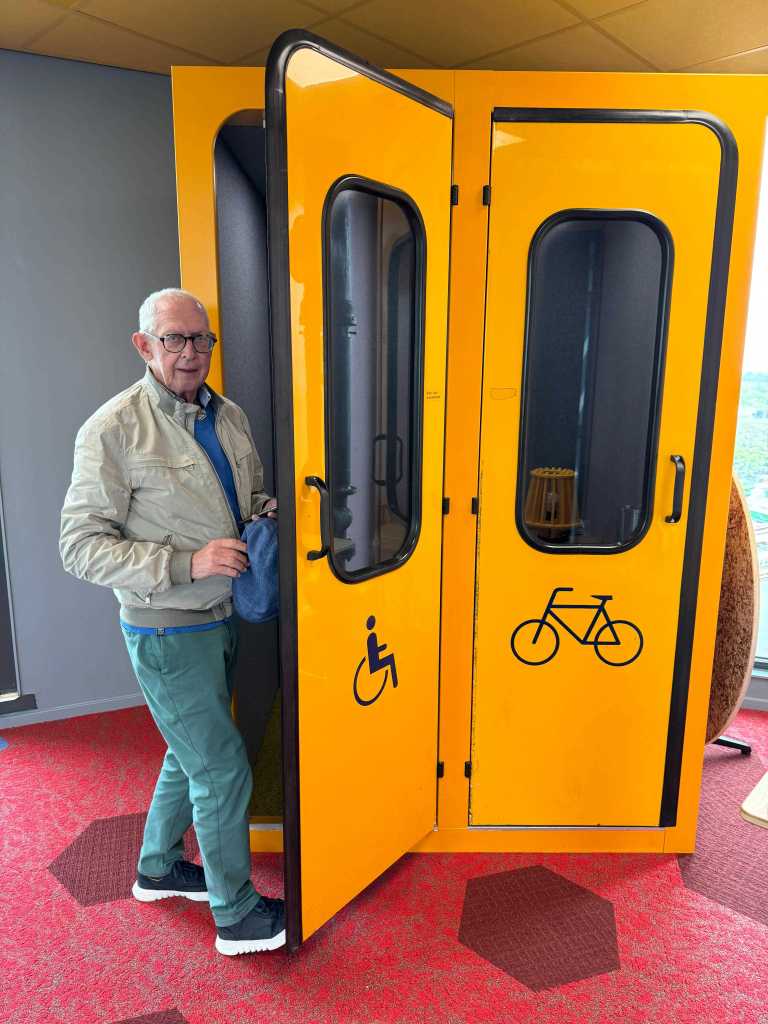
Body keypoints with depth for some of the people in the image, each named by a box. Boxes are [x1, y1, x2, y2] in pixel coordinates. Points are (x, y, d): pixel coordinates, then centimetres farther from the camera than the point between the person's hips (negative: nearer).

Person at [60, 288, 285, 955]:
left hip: (222, 618, 7)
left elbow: (254, 498, 18)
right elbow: (81, 547, -17)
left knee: (191, 752, 22)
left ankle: (158, 869, 47)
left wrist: (270, 515, -5)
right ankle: (237, 914, 25)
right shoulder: (113, 430, -17)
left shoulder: (229, 416, 4)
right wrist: (187, 563, -26)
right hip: (168, 633, -7)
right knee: (223, 769, 2)